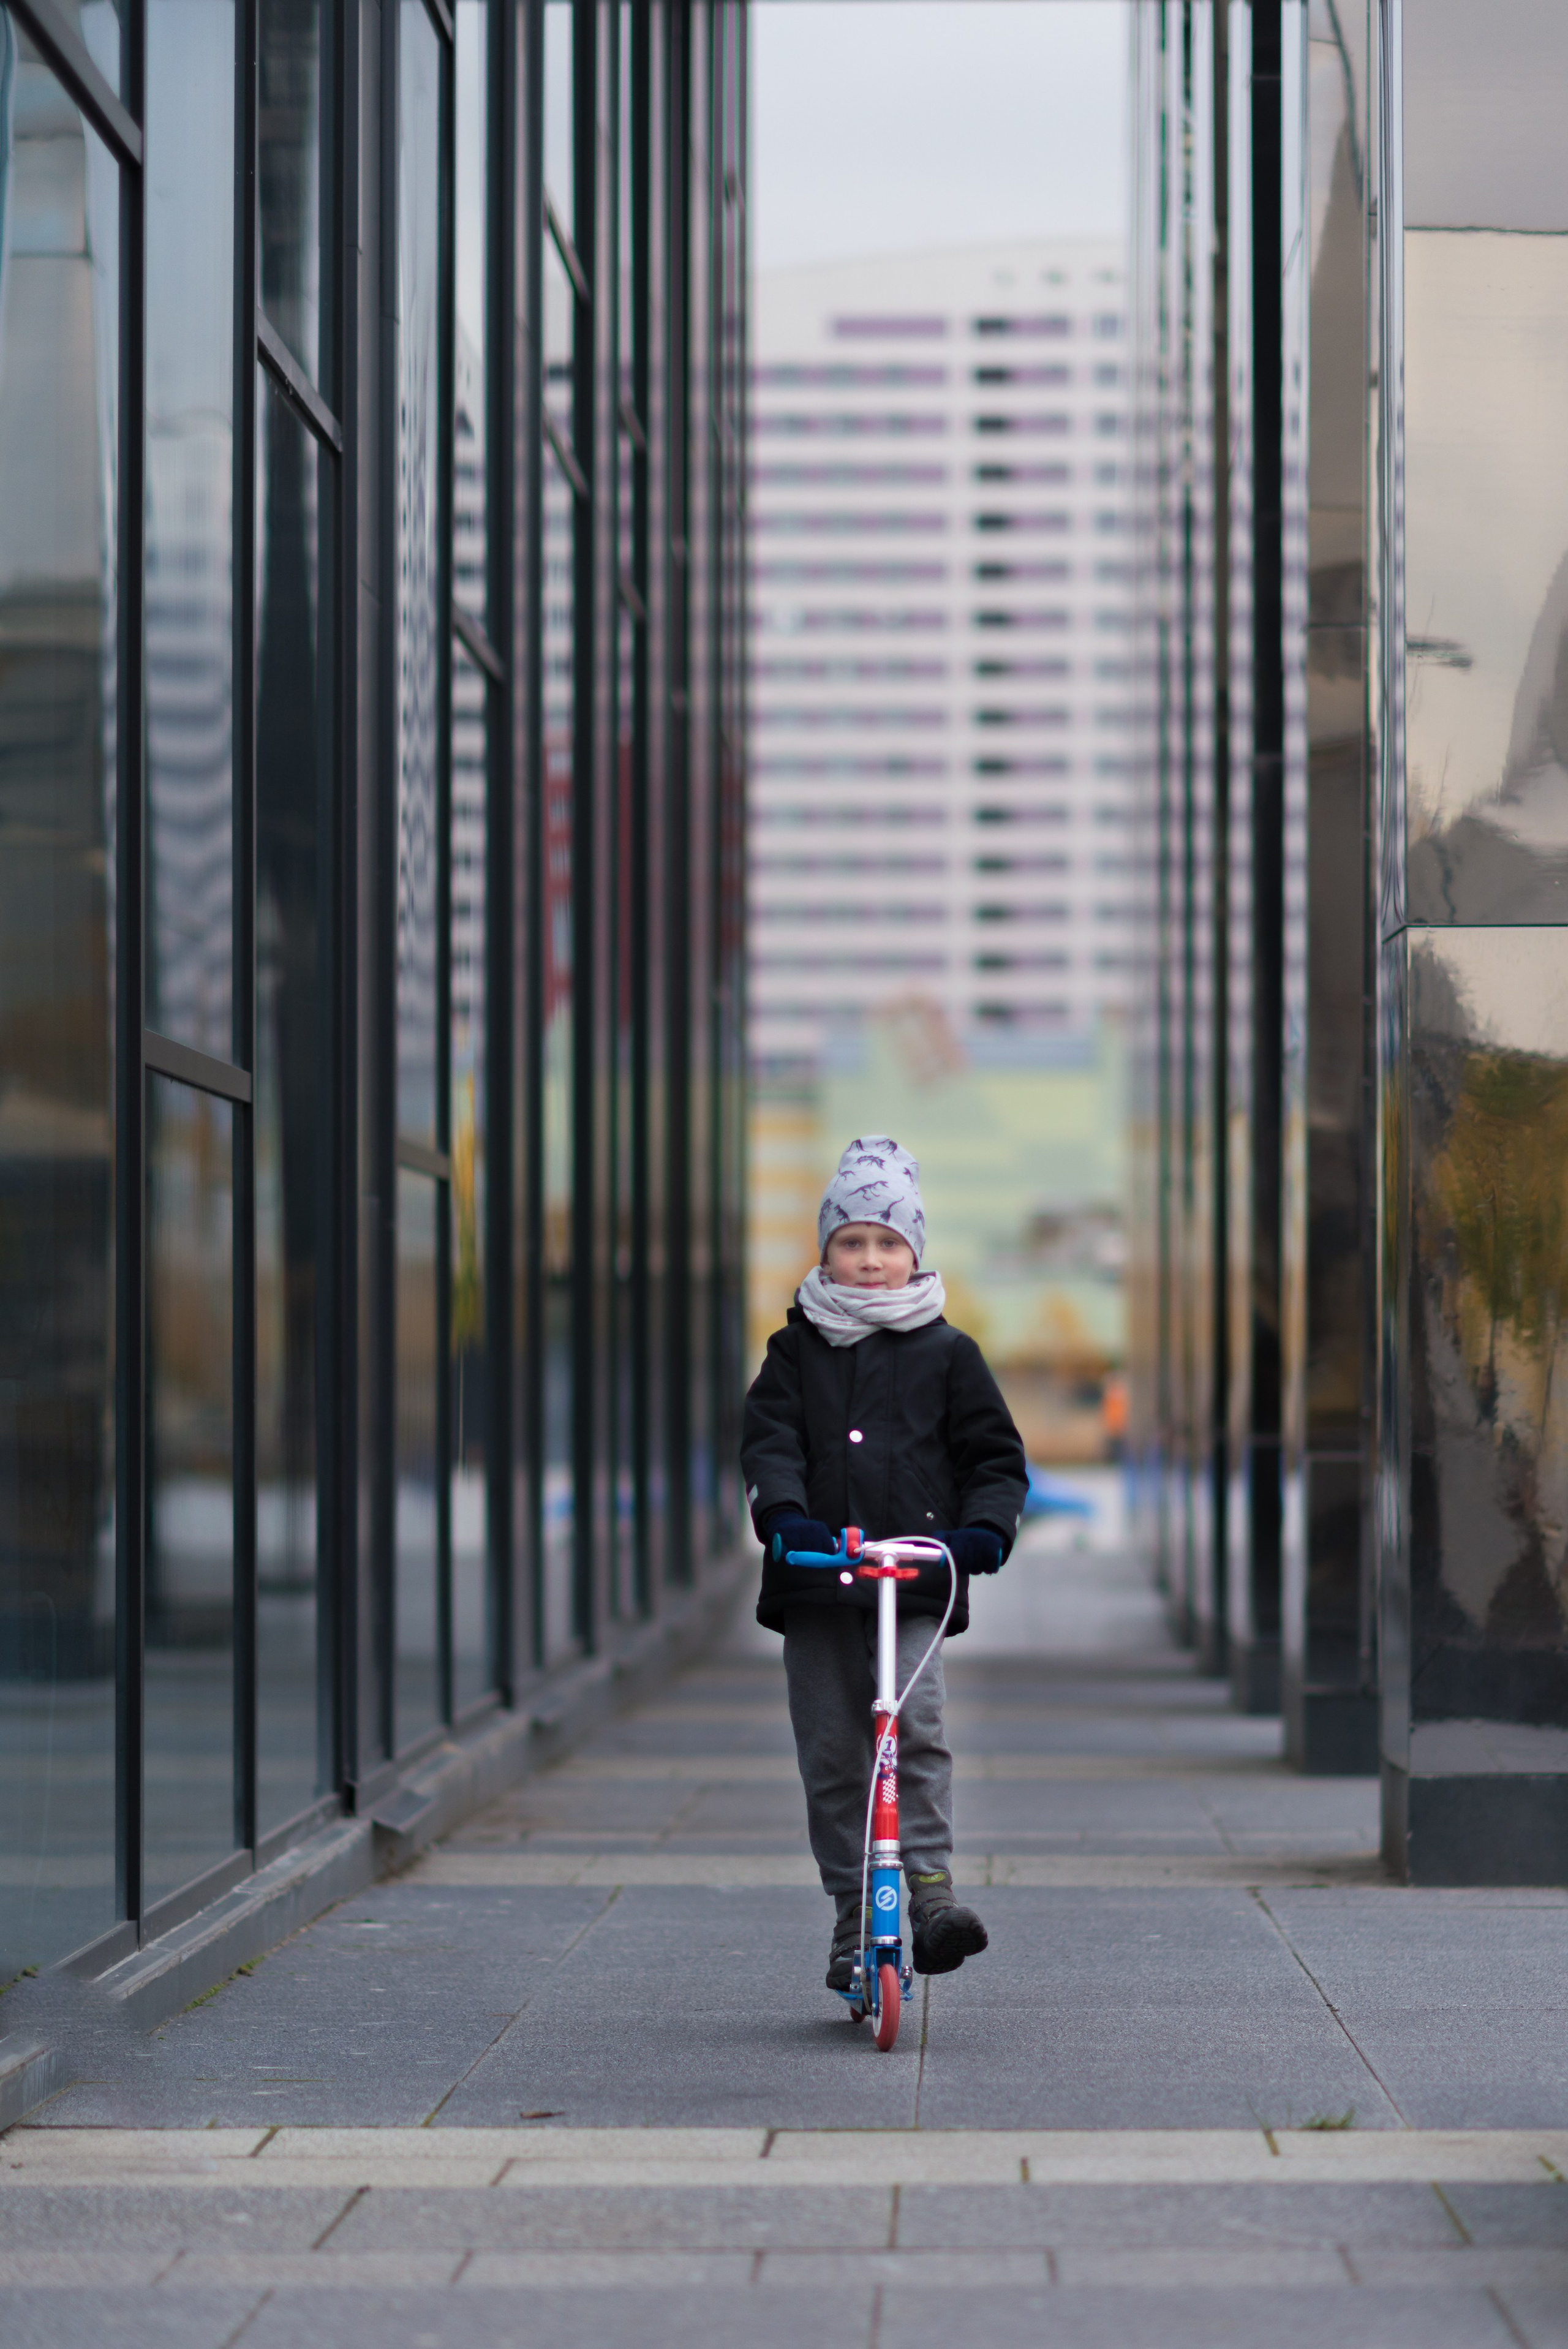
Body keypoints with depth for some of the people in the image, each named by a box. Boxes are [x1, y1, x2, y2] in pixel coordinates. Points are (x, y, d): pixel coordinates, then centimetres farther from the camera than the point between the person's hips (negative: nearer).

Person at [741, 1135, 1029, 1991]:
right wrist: (783, 1512, -21)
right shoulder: (796, 1351, 12)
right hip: (815, 1586, 2)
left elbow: (995, 1455, 9)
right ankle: (854, 1919, 12)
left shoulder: (946, 1352, 10)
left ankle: (929, 1887, -15)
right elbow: (770, 1440, -1)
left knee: (914, 1727, -21)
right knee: (831, 1753, 3)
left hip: (915, 1580, -2)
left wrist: (986, 1526, -10)